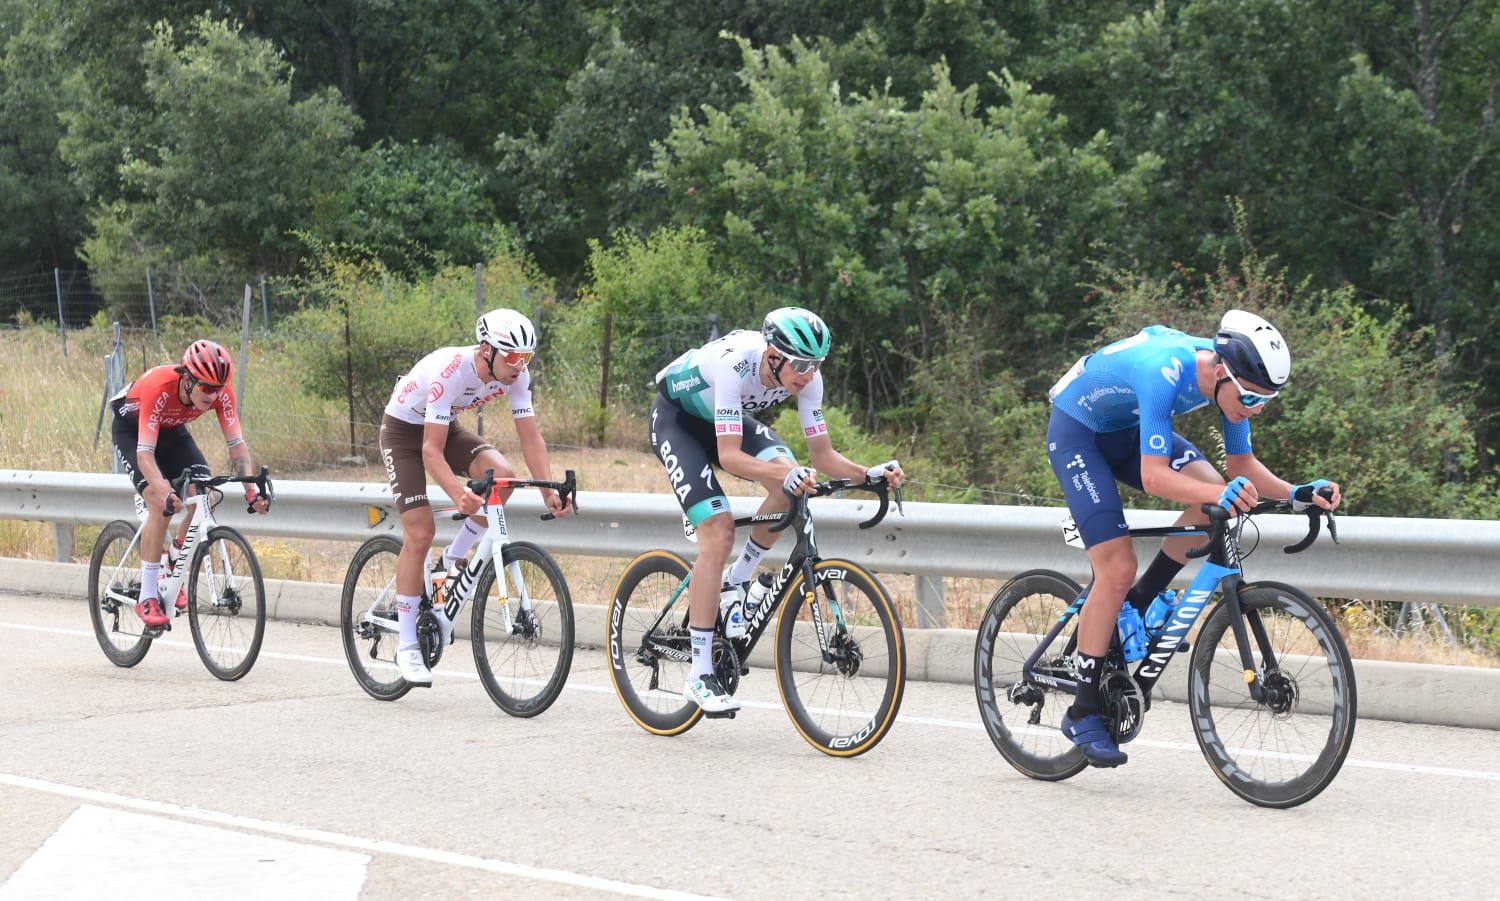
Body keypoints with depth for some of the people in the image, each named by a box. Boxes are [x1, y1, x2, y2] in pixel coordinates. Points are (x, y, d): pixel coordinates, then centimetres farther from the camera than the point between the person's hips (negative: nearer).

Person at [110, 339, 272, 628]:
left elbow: (237, 444, -24)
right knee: (161, 506, -25)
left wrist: (251, 490, -38)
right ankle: (147, 598, -17)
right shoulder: (159, 387, -40)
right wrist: (165, 494, -58)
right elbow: (144, 453, -44)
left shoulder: (221, 392, -27)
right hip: (131, 429, -5)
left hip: (171, 430, 5)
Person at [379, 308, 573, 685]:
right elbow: (432, 452, -38)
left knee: (501, 475, -24)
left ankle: (453, 561, -1)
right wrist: (460, 495, -53)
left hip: (446, 426, 5)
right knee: (420, 532, -15)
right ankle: (407, 646, -5)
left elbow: (530, 437, -14)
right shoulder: (449, 372, -37)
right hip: (403, 430, -5)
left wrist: (549, 492, -26)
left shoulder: (516, 375, -19)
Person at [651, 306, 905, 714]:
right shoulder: (734, 363, -38)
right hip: (676, 417, -6)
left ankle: (735, 584, -1)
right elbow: (730, 457, -41)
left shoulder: (805, 377, -20)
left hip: (726, 417, 6)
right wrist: (785, 475, -56)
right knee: (719, 535, -20)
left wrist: (870, 473, -33)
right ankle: (699, 676, -15)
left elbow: (823, 455, -15)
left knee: (791, 483, -24)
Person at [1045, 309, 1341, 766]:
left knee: (1215, 497, -17)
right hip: (1076, 431, -7)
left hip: (1128, 428, 7)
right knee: (1117, 569, -15)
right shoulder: (1165, 373, -38)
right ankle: (1083, 713, -4)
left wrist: (1296, 493, -23)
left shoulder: (1231, 379, -16)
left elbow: (1241, 465, -6)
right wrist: (1219, 493, -55)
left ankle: (1138, 604, 1)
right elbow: (1153, 477, -40)